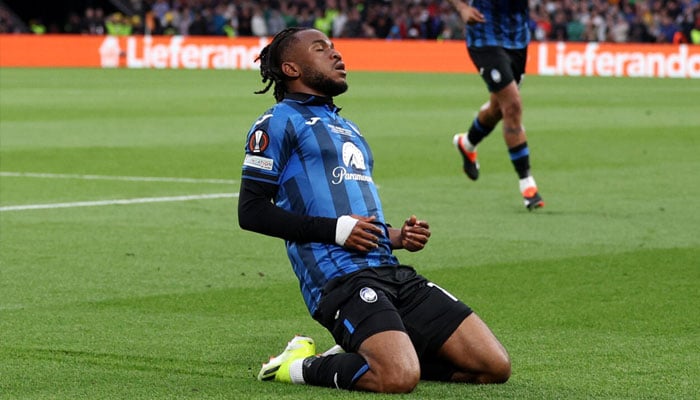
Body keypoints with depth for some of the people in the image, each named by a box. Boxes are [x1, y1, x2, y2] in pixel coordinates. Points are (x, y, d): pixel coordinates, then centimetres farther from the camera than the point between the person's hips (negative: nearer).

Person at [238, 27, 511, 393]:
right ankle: (303, 365, -5)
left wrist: (398, 237, 11)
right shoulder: (280, 122, 5)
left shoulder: (348, 128, 30)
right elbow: (251, 211, -4)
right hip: (339, 277, -8)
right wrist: (335, 229, -11)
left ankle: (356, 357, 7)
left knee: (495, 366, -4)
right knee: (399, 378, -32)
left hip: (391, 271, 8)